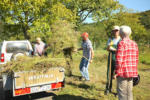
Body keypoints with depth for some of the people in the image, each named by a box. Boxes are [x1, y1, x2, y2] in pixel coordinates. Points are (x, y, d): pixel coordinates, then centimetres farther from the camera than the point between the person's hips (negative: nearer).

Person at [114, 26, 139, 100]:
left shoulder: (121, 43, -14)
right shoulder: (134, 44, 7)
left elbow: (119, 60, -18)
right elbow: (136, 59, 12)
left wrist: (116, 73, -11)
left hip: (123, 72, -7)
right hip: (131, 72, 7)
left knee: (122, 92, 4)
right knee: (129, 91, 17)